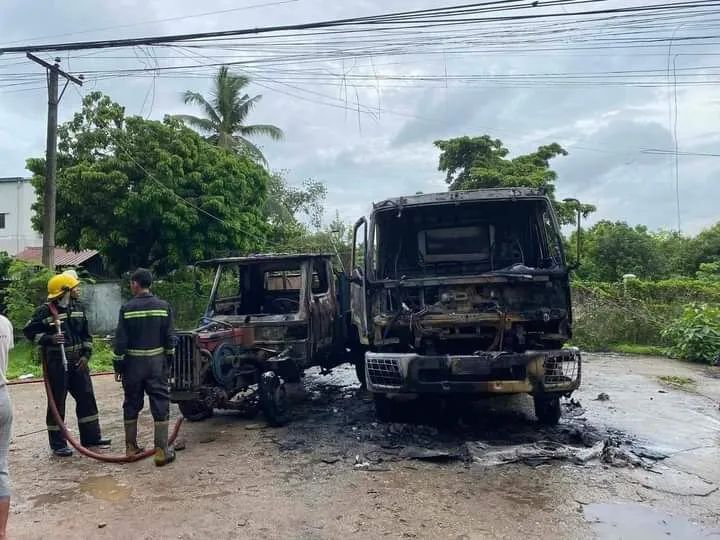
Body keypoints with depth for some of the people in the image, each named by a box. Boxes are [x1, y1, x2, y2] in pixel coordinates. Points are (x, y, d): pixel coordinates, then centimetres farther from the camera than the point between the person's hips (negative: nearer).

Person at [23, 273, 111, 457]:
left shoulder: (79, 307, 7)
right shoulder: (45, 310, -11)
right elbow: (29, 331, -6)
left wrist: (86, 354, 4)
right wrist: (49, 339, -21)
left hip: (77, 361, 6)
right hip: (56, 363, -6)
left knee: (87, 398, 9)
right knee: (57, 403, 2)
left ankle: (91, 437, 20)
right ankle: (58, 444, 13)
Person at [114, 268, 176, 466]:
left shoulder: (127, 309, -6)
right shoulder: (163, 306, -3)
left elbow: (120, 340, -5)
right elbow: (169, 337, 0)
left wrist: (118, 365, 4)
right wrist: (169, 359, 11)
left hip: (133, 363, 0)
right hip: (157, 362, 0)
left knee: (131, 405, 14)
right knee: (160, 405, 2)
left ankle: (131, 447, 24)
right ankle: (162, 451, 1)